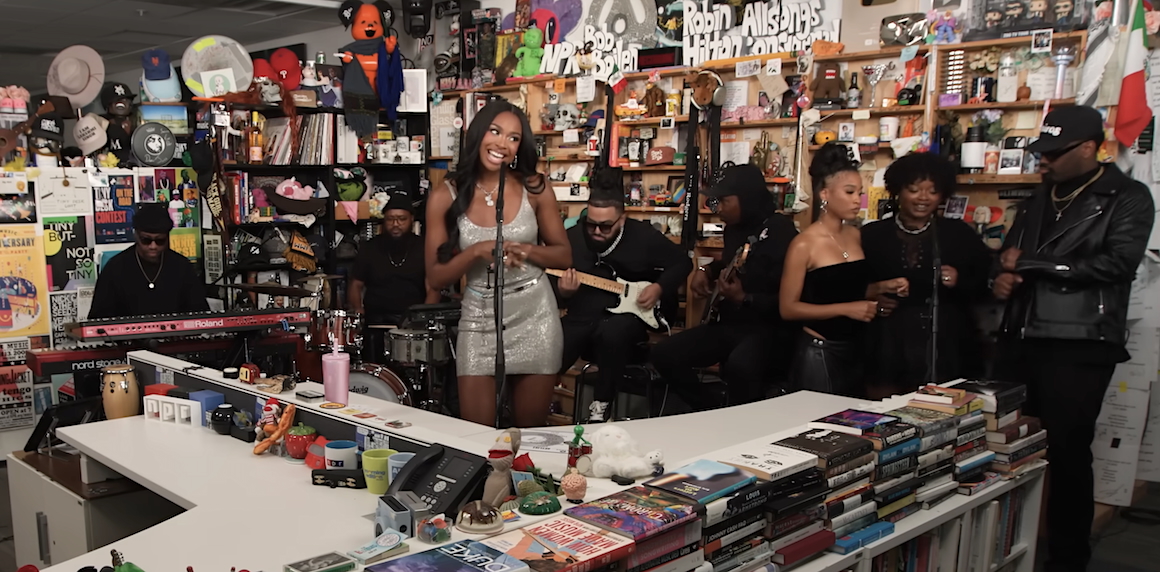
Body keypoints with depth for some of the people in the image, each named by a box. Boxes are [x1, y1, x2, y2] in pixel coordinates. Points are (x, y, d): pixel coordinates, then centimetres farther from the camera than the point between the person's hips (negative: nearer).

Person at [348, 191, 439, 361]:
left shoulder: (423, 249, 7)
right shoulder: (370, 249, 11)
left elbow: (432, 289, 0)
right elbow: (355, 285, 15)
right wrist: (357, 308, -6)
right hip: (376, 320, 0)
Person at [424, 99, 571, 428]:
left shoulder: (534, 189, -4)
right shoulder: (445, 198, -6)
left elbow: (565, 256, 4)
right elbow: (436, 278, -4)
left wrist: (529, 251, -16)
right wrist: (477, 251, -21)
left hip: (534, 316, 1)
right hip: (479, 319, 0)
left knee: (531, 431, 13)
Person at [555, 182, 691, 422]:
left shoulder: (644, 236, -4)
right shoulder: (572, 237, 2)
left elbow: (682, 263, 8)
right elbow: (552, 287, 9)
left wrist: (659, 288, -7)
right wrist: (563, 292, -16)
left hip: (626, 314, -2)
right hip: (582, 317, 2)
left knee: (613, 333, -38)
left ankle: (601, 404, -16)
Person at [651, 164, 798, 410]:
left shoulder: (781, 234, -18)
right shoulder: (735, 228, 7)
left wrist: (744, 299, -28)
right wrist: (707, 271, 11)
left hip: (768, 328, -9)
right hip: (728, 323, 9)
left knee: (739, 366, -40)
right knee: (664, 354, -3)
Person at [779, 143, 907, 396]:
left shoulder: (855, 235, 5)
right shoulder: (804, 244, -14)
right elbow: (788, 308, -15)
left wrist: (883, 287, 0)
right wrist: (846, 309, -19)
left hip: (854, 349, 6)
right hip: (819, 352, -6)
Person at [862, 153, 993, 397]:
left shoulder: (960, 234, 9)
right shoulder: (872, 235, 7)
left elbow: (985, 285, 7)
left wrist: (959, 282, -11)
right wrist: (873, 300, -9)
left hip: (946, 349, 0)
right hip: (888, 350, 0)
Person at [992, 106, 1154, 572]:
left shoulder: (1127, 198, -1)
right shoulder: (1038, 200, 19)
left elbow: (1116, 262, -15)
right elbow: (1009, 256, 26)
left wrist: (1029, 264, -11)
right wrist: (1003, 277, 1)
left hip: (1080, 346, -6)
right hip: (1021, 340, 6)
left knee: (1067, 450, -1)